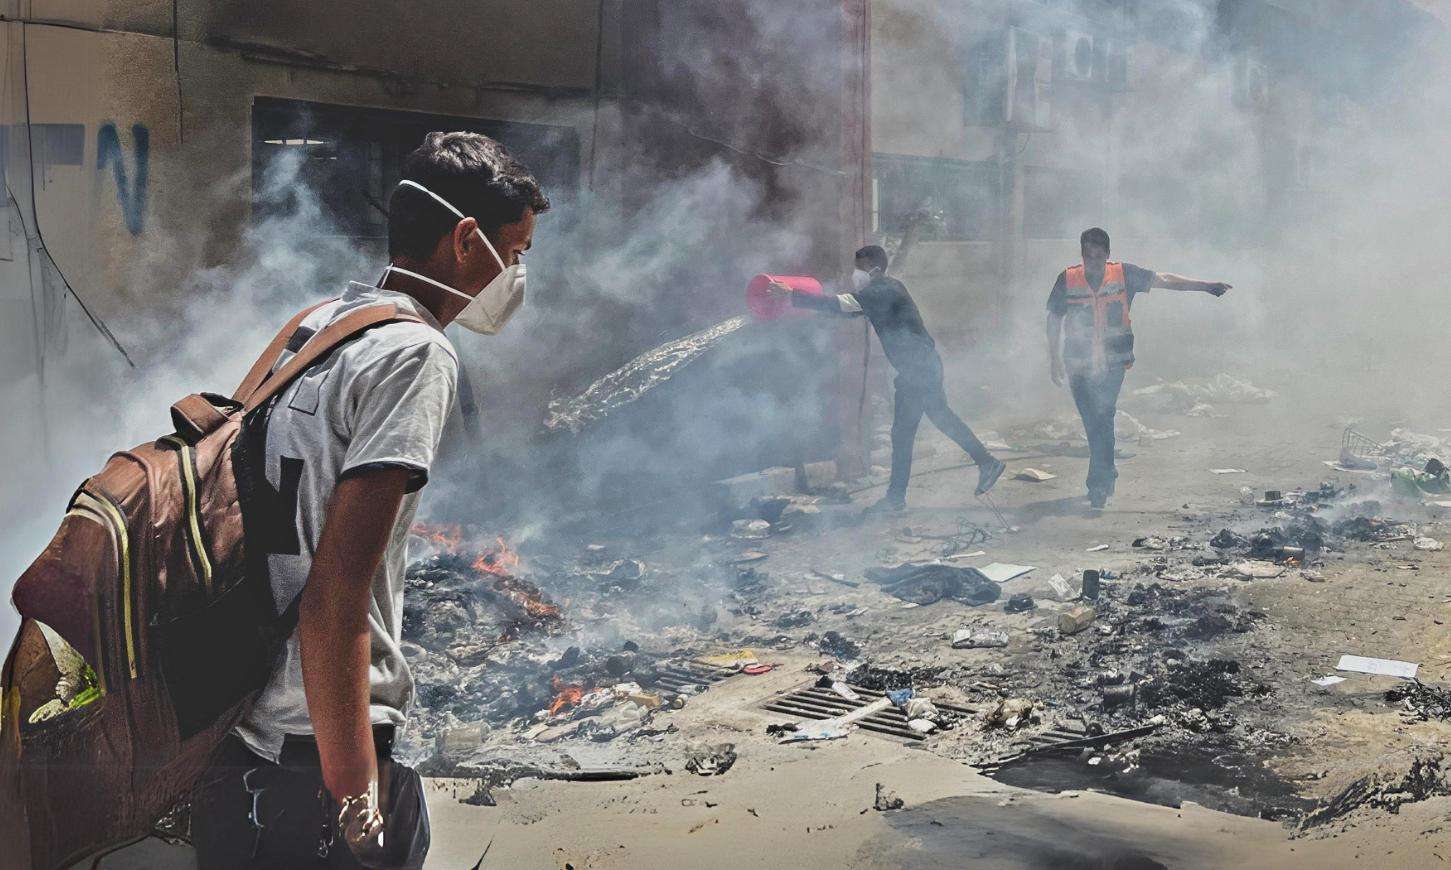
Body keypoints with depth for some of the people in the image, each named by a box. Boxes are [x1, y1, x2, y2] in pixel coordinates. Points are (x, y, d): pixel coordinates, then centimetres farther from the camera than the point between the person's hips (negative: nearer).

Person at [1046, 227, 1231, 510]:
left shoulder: (1123, 274, 0)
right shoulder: (1067, 280, 0)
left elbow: (1163, 280, 4)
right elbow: (1054, 320, 9)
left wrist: (1204, 285, 2)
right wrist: (1054, 359, 8)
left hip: (1112, 361, -1)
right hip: (1078, 364, 1)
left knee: (1102, 417, -16)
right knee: (1092, 421, 9)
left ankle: (1099, 483, -13)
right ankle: (1106, 474, 30)